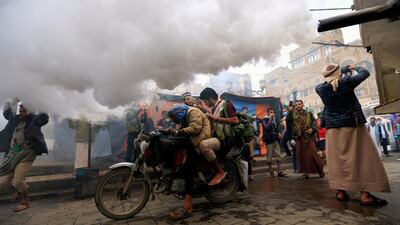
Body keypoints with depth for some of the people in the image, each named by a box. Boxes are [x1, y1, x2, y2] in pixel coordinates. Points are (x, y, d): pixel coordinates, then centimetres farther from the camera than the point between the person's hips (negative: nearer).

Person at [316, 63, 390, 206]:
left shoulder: (320, 88, -2)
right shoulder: (345, 82, -11)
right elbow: (365, 73, 5)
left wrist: (346, 68, 29)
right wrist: (356, 67, 26)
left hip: (332, 127, 3)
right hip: (351, 124, -3)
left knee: (337, 159, 6)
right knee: (362, 157, 3)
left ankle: (341, 192, 9)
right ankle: (365, 195, 2)